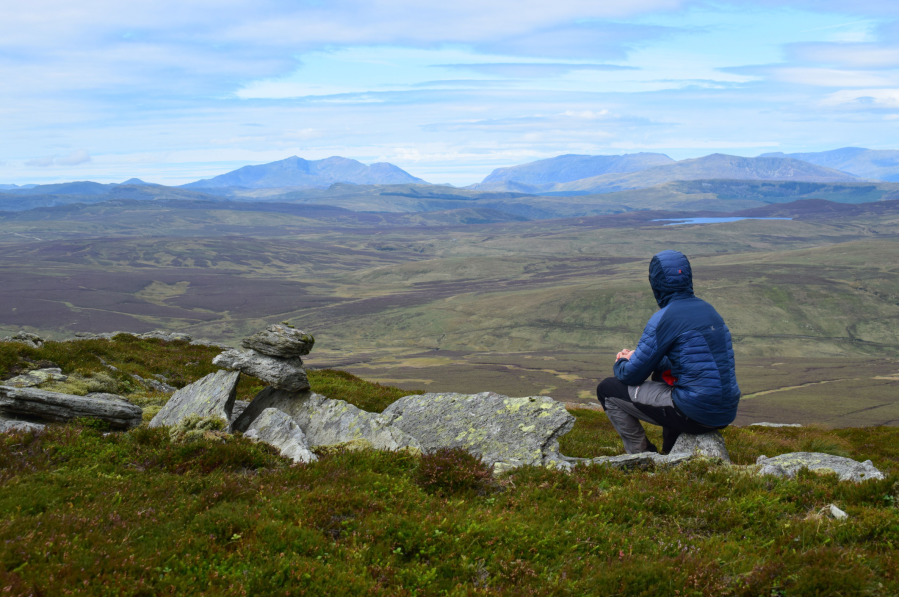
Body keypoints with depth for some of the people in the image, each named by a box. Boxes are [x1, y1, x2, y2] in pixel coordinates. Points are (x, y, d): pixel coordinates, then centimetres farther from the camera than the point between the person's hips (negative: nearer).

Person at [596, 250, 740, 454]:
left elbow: (631, 376, -8)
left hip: (694, 414, -8)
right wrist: (636, 356, 22)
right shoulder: (707, 309, 11)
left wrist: (621, 364, 15)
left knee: (608, 389, 4)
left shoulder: (666, 317, -13)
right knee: (661, 374, 36)